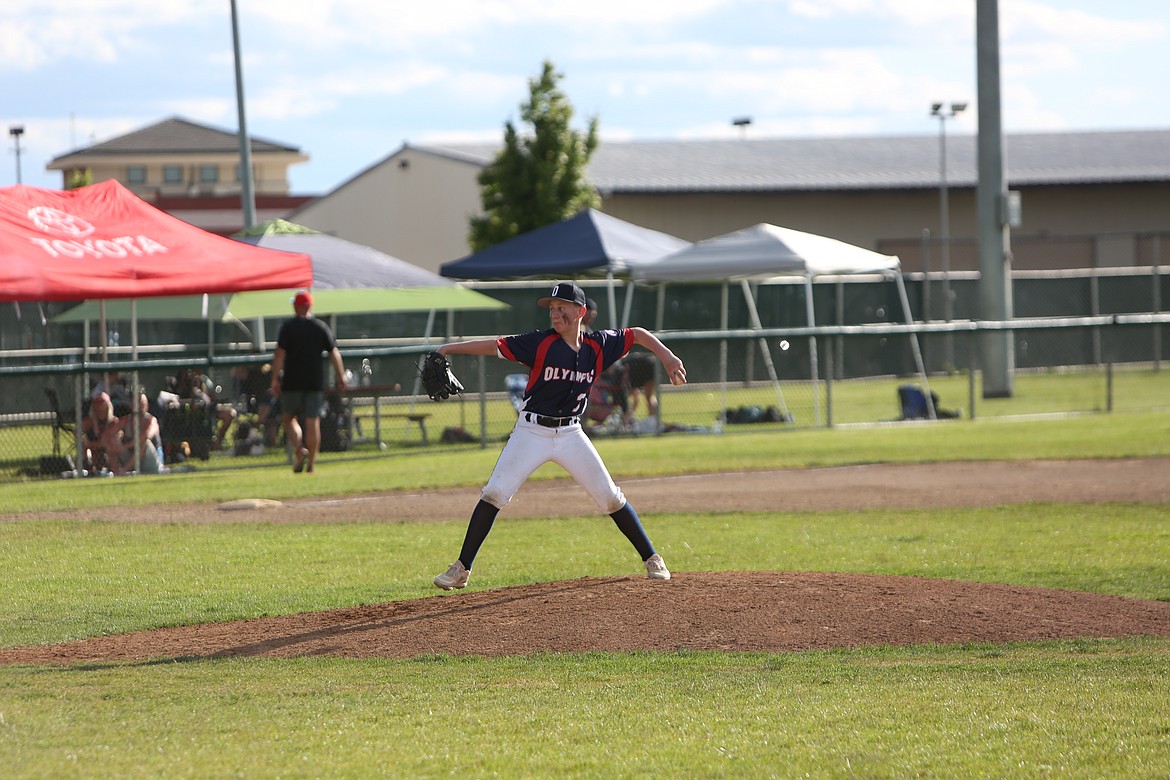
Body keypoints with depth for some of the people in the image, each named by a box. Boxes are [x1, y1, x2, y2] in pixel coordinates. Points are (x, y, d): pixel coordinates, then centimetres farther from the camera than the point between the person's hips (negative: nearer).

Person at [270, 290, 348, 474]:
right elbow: (334, 353, 3)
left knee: (288, 418, 13)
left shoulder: (288, 327, -3)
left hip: (292, 383, -2)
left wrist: (275, 379, -9)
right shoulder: (321, 327, 4)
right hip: (315, 383, 2)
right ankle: (311, 463, 4)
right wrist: (341, 377, 9)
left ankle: (299, 449, -11)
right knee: (313, 422, 5)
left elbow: (280, 354, -10)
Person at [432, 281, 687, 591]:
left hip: (570, 434, 2)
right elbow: (494, 345, -15)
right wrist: (448, 349, -23)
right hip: (531, 432, -2)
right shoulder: (541, 343, -10)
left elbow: (637, 334, 13)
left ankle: (652, 559, 19)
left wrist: (667, 357, 2)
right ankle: (461, 570, -8)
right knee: (494, 493, -12)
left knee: (610, 496, 4)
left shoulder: (598, 345, -1)